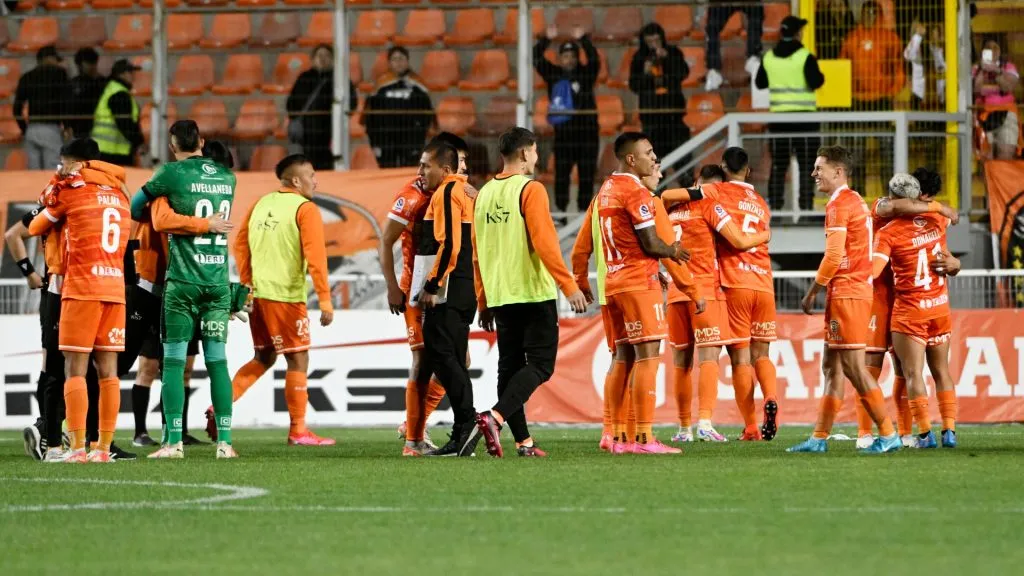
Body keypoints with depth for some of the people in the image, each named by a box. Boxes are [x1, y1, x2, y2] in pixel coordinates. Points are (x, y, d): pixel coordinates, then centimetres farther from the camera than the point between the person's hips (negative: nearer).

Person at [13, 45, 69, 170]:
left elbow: (17, 108, 12)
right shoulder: (59, 73, 0)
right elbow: (64, 100, -10)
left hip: (31, 130, 5)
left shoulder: (26, 77, 13)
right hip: (51, 129, -5)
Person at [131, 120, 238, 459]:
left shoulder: (173, 173, -5)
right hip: (219, 279, 4)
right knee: (217, 360, 6)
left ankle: (174, 441, -4)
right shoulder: (227, 177, 9)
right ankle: (224, 441, 3)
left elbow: (135, 206, 5)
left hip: (183, 281, -4)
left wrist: (148, 217, 29)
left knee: (174, 360, 0)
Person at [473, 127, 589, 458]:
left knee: (510, 365, 9)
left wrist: (484, 303, 20)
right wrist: (569, 286, -16)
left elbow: (477, 253, 15)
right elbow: (544, 242, -17)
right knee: (540, 365, -5)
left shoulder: (485, 193, 12)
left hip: (499, 295, 7)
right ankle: (495, 417, -24)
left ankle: (523, 441, 6)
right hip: (534, 293, -7)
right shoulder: (530, 190, -9)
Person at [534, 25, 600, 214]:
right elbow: (536, 58, -2)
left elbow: (594, 59, -12)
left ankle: (584, 207, 7)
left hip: (587, 129, 0)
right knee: (561, 172, -1)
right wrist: (547, 39, -16)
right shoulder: (553, 74, 7)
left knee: (587, 174, 1)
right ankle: (560, 208, 2)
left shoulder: (586, 73, 5)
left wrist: (583, 40, -25)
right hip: (563, 131, 0)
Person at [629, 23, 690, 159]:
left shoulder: (674, 53, 4)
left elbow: (684, 74, -9)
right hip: (650, 111, 1)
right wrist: (645, 73, -13)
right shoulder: (639, 57, 5)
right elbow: (633, 86, 5)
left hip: (673, 108, -1)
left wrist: (666, 58, -18)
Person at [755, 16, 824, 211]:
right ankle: (806, 205, -4)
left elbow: (760, 83, 13)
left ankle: (774, 205, 7)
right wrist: (821, 77, 4)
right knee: (807, 164, 1)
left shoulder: (769, 58, 4)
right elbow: (814, 82, -17)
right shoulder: (805, 57, -11)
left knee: (778, 164, 10)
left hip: (778, 116, 4)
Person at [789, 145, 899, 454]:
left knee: (853, 366, -8)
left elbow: (834, 256, -18)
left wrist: (811, 292, -10)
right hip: (857, 288, 10)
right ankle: (820, 437, 12)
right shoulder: (856, 201, 17)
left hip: (846, 293, -10)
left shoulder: (839, 203, -12)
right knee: (831, 366, 11)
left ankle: (888, 434, -6)